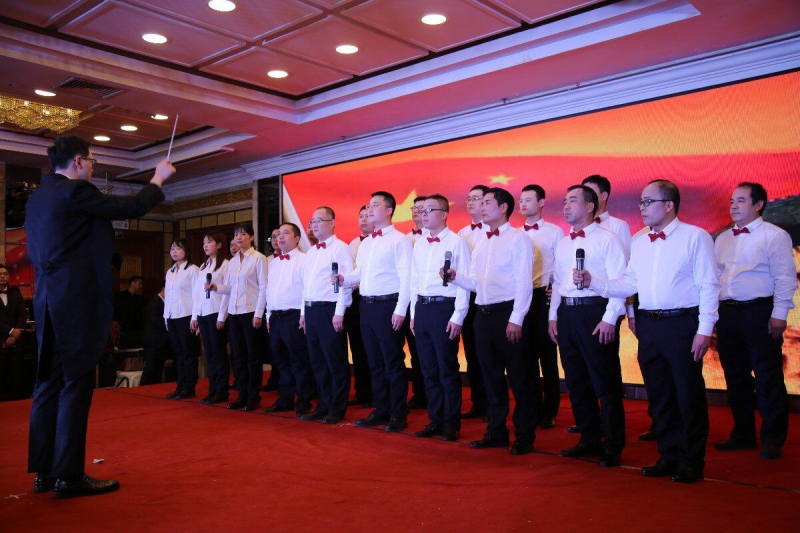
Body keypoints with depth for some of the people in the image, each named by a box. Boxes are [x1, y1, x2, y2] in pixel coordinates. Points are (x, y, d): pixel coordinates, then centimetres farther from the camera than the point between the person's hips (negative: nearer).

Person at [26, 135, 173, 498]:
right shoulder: (76, 191, -11)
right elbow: (131, 208, -10)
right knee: (76, 386, -4)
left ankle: (44, 471, 19)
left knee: (49, 384, 12)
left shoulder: (37, 196, 16)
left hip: (47, 303, 9)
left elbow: (37, 251, 21)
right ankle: (69, 476, 1)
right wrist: (158, 179, 5)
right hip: (77, 302, -9)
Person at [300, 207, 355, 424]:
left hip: (330, 310, -8)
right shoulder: (311, 252, 19)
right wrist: (304, 312, 16)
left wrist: (339, 312, -19)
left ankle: (337, 409, 9)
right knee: (318, 362, 13)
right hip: (311, 309, 8)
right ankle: (324, 405, 23)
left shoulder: (340, 248, -6)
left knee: (336, 362, 0)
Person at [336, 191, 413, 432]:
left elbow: (406, 277, -13)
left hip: (388, 306, -8)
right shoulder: (365, 243, 18)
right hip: (366, 305, 8)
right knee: (375, 363, 13)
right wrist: (345, 279, 1)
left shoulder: (398, 240, -7)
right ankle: (381, 410, 23)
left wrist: (400, 310, -19)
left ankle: (398, 414, 9)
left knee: (393, 363, -1)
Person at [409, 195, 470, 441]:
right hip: (422, 308, 6)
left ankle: (451, 424, 12)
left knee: (448, 370, 0)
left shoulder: (456, 243, -5)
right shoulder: (419, 244, 14)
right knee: (429, 370, 11)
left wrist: (457, 317, -14)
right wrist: (414, 313, 13)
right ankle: (435, 420, 22)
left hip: (444, 308, -6)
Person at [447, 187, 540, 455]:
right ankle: (496, 432, 25)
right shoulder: (481, 245, 17)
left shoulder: (518, 239, -5)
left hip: (508, 313, -7)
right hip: (483, 313, 7)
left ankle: (524, 436, 12)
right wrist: (455, 277, -2)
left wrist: (516, 320, -18)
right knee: (491, 376, 13)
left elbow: (524, 283, -13)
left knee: (519, 378, 1)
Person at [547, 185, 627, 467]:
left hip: (594, 311, -7)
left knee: (605, 382, -2)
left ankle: (613, 446, 9)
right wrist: (554, 316, 14)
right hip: (566, 313, 7)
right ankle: (589, 439, 24)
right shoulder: (563, 243, 17)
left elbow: (619, 282, -10)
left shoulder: (607, 239, -4)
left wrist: (609, 318, -17)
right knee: (576, 381, 12)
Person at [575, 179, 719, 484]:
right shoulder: (640, 244, 14)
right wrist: (592, 282, -1)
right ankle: (669, 456, 26)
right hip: (649, 325, 6)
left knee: (689, 394, 1)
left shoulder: (695, 237, -3)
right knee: (659, 395, 12)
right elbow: (628, 284, 11)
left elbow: (709, 286, -8)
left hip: (683, 324, -6)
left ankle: (692, 461, 16)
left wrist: (705, 330, -14)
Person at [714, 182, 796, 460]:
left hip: (760, 313, -6)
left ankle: (772, 439, 10)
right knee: (736, 378, 12)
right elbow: (713, 277, 17)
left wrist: (779, 314, -14)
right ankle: (742, 434, 24)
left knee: (768, 379, -1)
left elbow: (785, 277, -7)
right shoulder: (722, 239, 17)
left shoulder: (774, 235, -2)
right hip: (727, 313, 6)